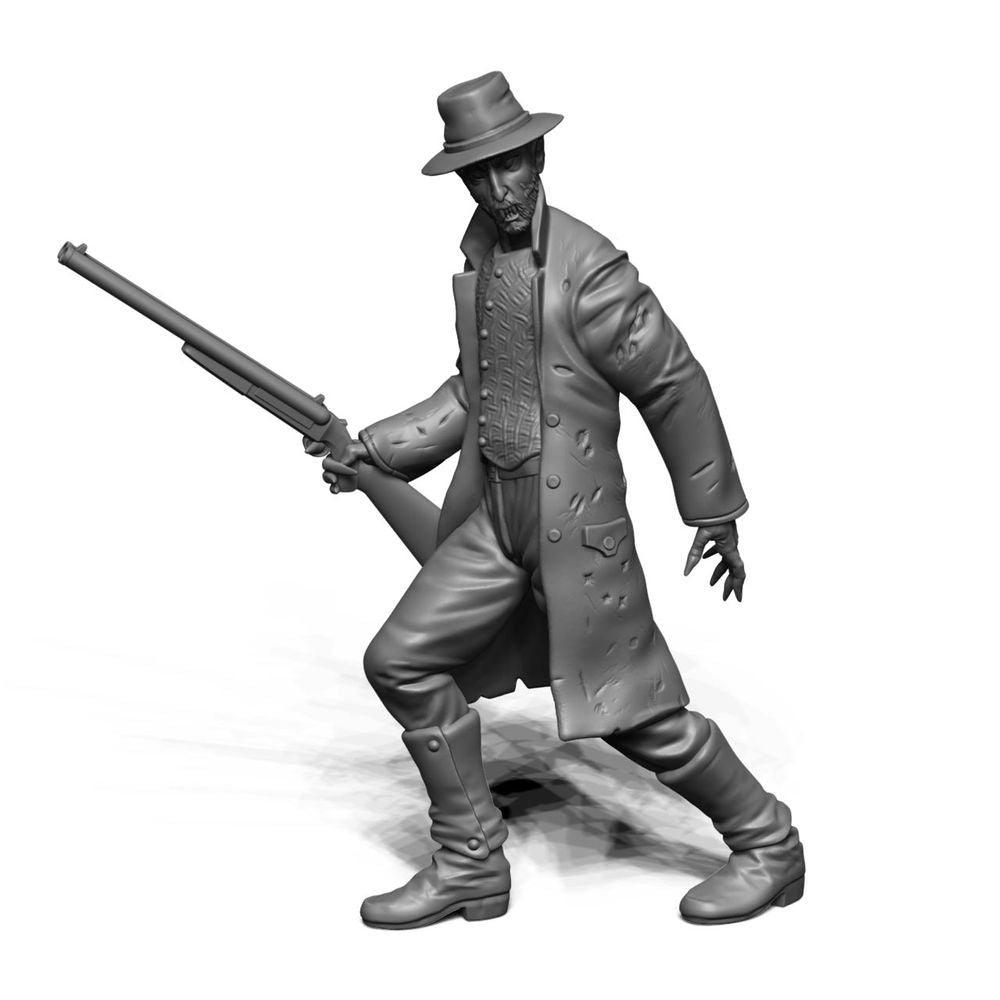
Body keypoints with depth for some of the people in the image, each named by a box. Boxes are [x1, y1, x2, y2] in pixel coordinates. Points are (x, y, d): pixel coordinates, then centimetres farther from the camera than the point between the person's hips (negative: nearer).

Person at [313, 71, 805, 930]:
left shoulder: (587, 268, -18)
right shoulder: (478, 255, 7)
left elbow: (675, 385, -12)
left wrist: (715, 511, -6)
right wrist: (377, 450, 9)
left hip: (574, 523, -7)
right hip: (494, 518, 8)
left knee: (634, 709, 1)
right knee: (404, 662, 5)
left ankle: (769, 848, 24)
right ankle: (470, 864, 18)